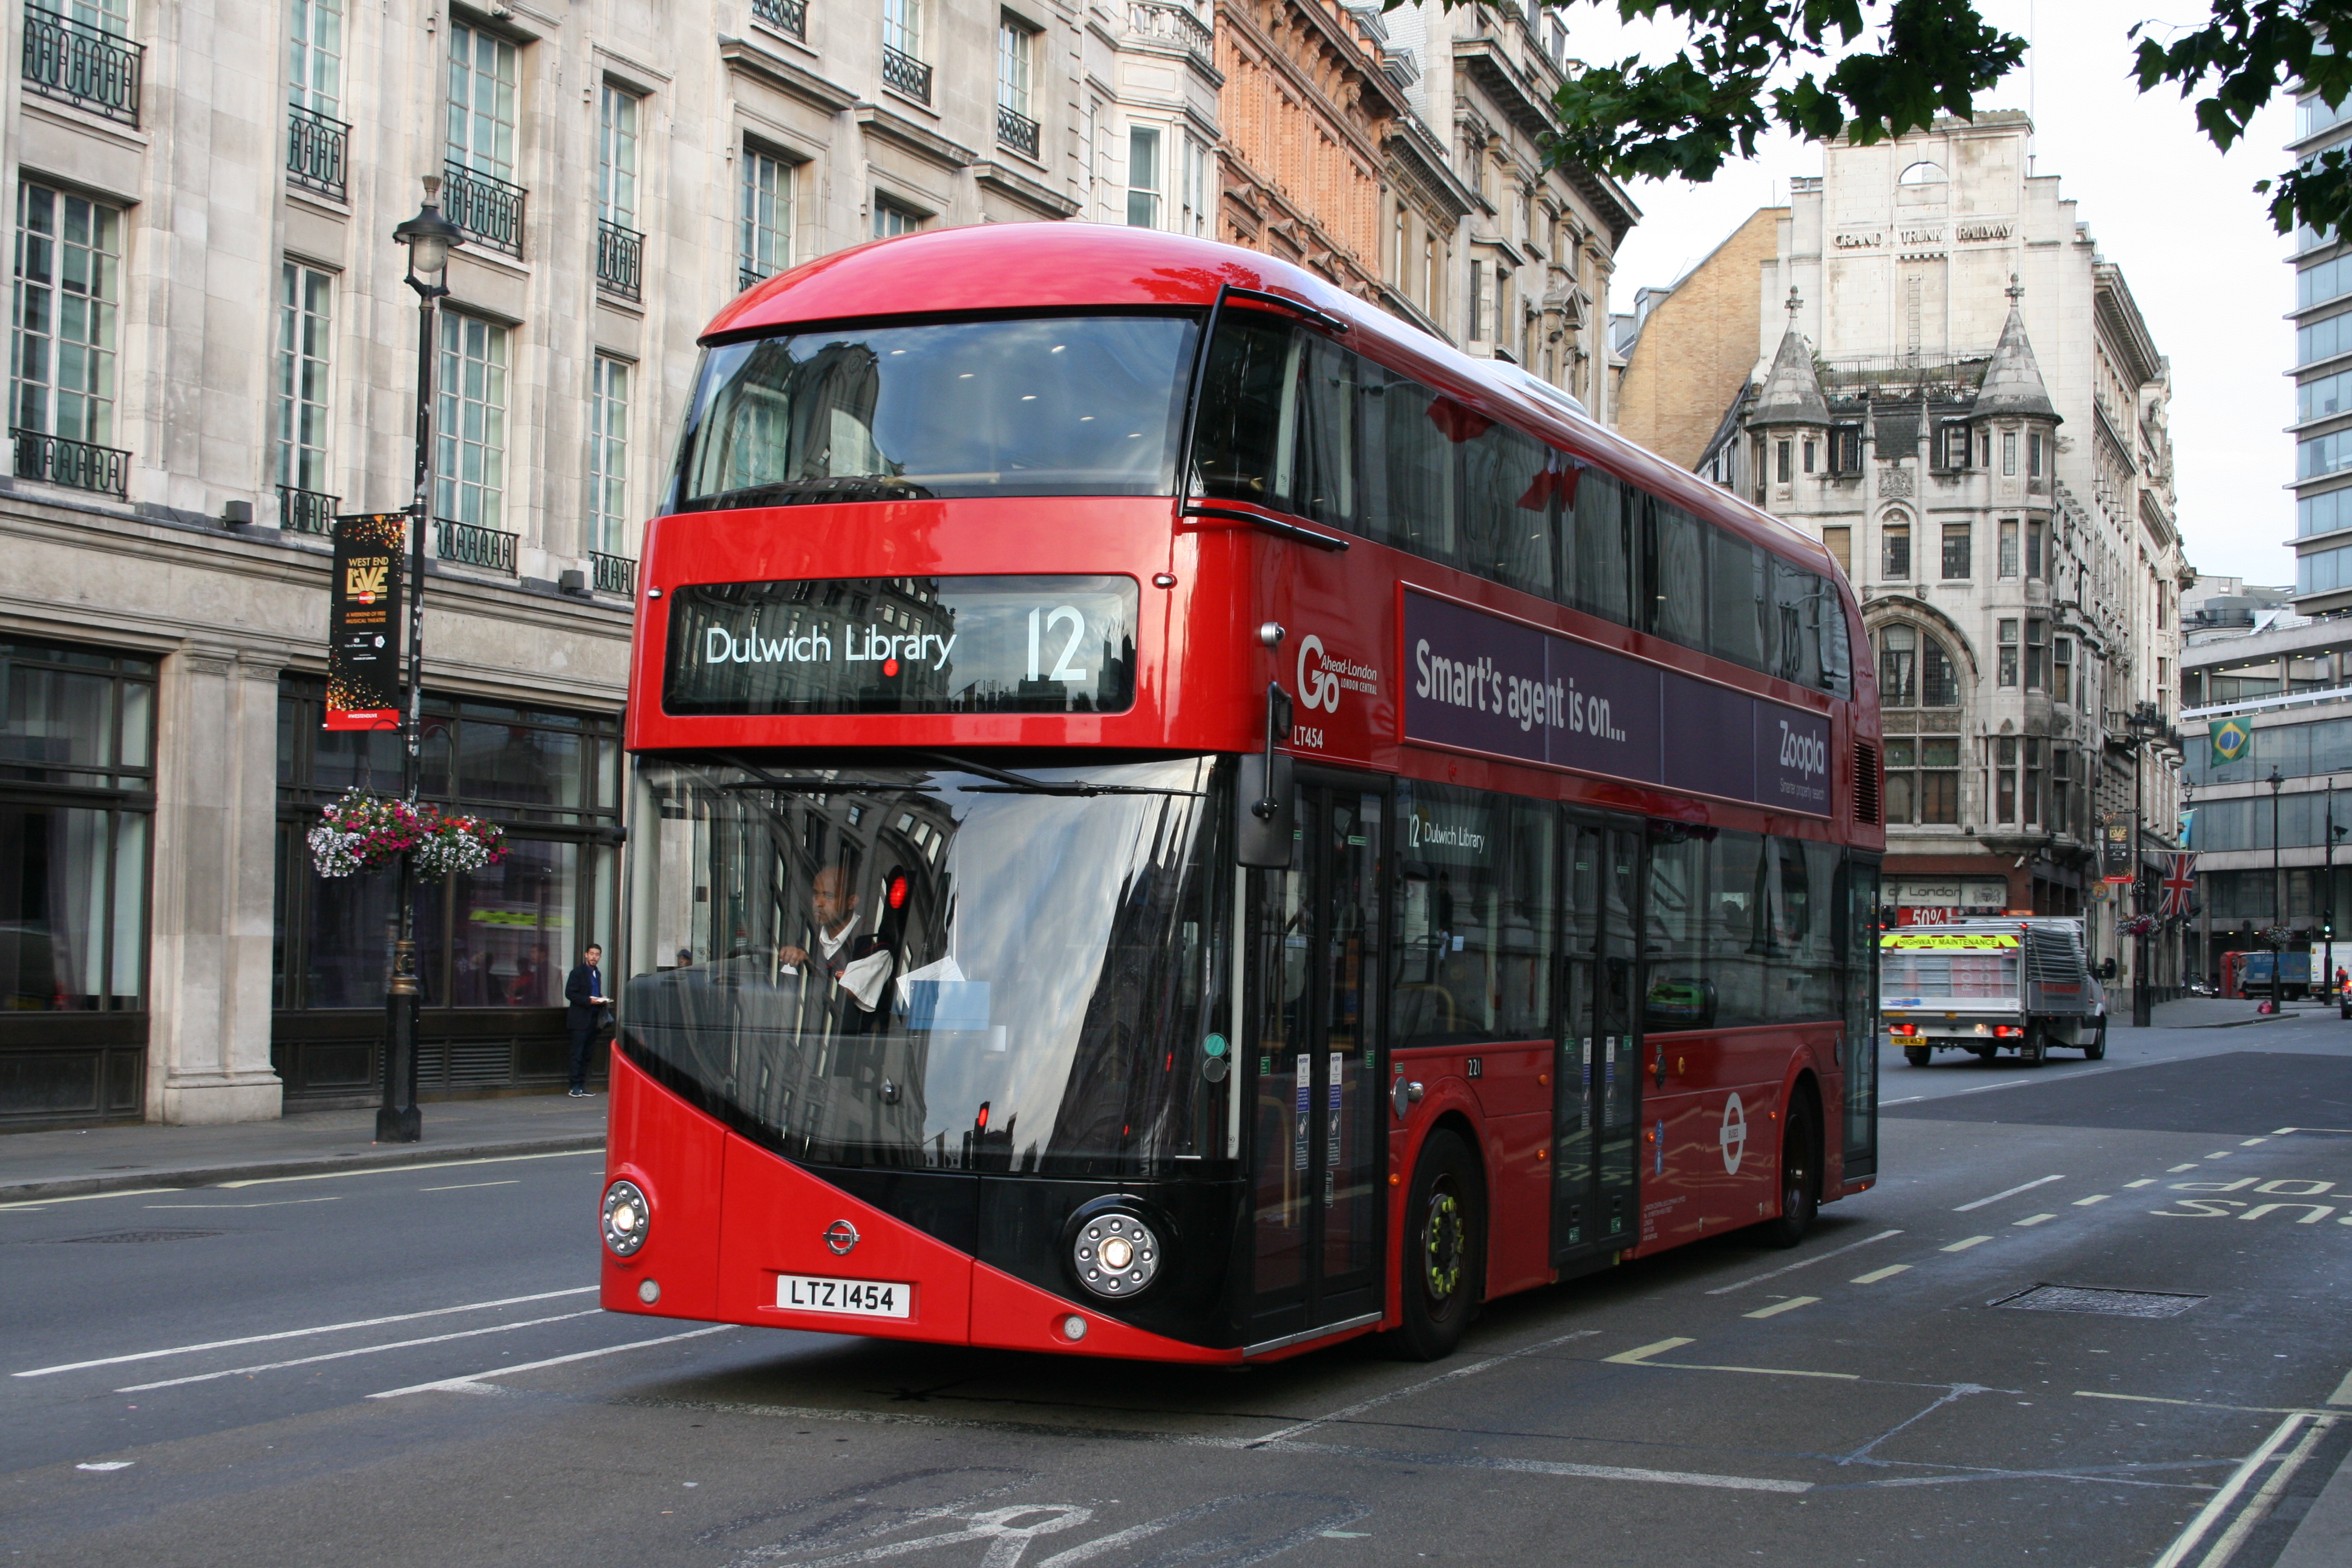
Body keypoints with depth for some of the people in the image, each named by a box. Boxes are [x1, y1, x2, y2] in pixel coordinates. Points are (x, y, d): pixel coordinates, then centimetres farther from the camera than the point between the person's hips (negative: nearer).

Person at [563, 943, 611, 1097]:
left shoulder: (598, 973, 17)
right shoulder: (577, 973, -4)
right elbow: (570, 994, -11)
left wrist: (602, 999, 4)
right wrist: (589, 1001, -20)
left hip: (594, 1019, 7)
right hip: (580, 1019, -7)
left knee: (587, 1055, 8)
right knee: (578, 1054, -7)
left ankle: (582, 1085, 11)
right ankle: (575, 1087, -7)